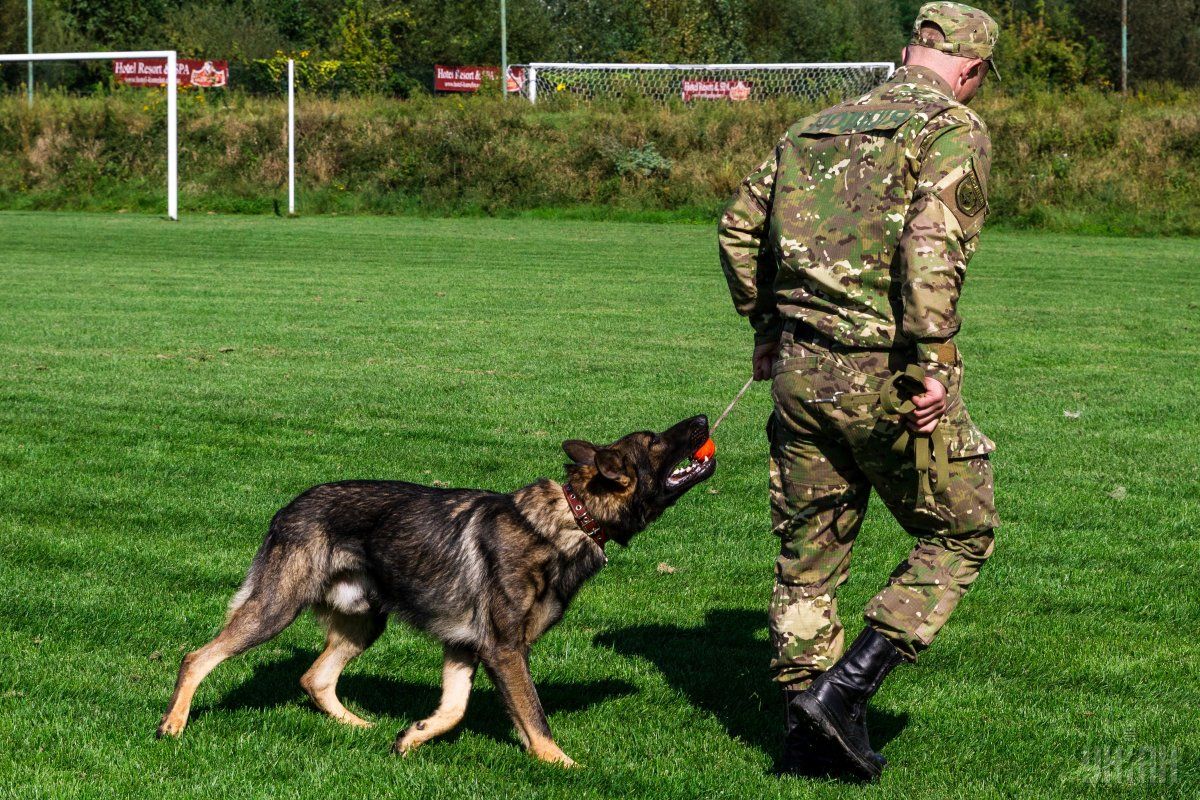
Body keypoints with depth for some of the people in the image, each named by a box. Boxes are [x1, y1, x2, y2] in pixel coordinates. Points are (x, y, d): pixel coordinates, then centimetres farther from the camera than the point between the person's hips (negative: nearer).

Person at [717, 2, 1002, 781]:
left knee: (810, 552, 14)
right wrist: (934, 364, -24)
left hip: (802, 368, 6)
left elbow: (740, 225, 19)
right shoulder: (955, 130, -5)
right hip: (888, 376, -6)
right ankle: (844, 688, 0)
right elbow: (931, 242, -21)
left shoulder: (817, 128, 16)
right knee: (960, 536, 11)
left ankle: (808, 735, 19)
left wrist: (764, 324, 29)